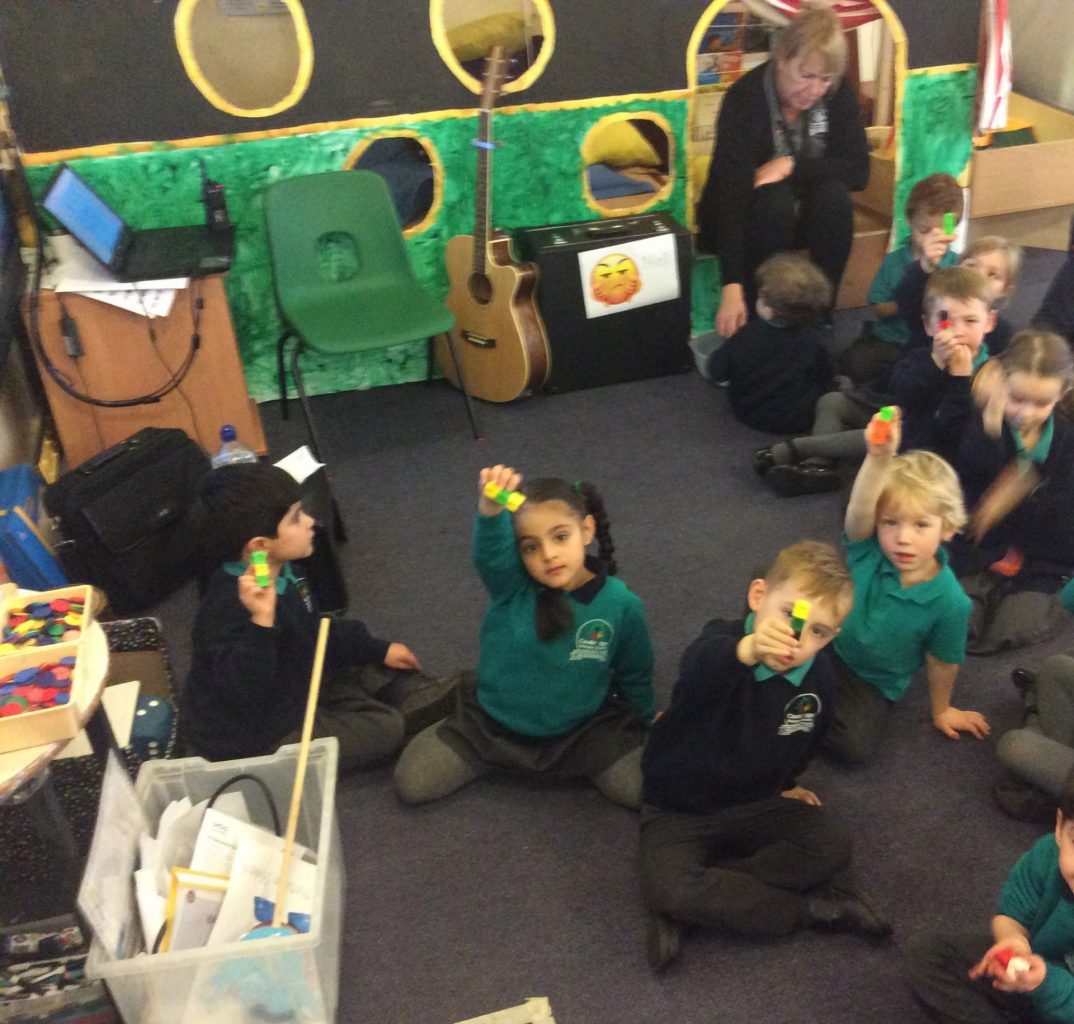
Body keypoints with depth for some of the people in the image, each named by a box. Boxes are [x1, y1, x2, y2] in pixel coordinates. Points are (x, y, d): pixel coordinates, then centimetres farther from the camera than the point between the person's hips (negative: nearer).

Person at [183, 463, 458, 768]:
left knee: (373, 672, 16)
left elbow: (313, 633, 12)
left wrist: (378, 649, 14)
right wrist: (261, 620, -54)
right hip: (253, 739, -10)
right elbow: (241, 693, -43)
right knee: (383, 728, -9)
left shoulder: (279, 573, -4)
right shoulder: (229, 608, -34)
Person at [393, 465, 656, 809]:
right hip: (491, 724, 0)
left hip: (581, 731, 0)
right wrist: (490, 509, -68)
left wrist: (649, 723, 16)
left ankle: (577, 762, 15)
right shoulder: (511, 584, -21)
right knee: (411, 785, -6)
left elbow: (634, 675, 3)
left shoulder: (621, 604, -17)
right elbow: (491, 548, -46)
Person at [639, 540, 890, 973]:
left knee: (831, 846, -17)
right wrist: (749, 649, -73)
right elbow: (699, 666, -54)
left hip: (756, 803, 5)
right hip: (679, 809, -5)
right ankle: (814, 909, -15)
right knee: (667, 889, -29)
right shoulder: (724, 642, -25)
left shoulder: (819, 677, -7)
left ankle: (701, 897, -15)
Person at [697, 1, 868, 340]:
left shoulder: (837, 92, -13)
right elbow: (731, 190, -35)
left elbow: (858, 170, -14)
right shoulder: (745, 97, -26)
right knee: (775, 200, -35)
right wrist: (732, 286, -44)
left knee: (835, 196, -28)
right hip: (751, 213, -3)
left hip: (806, 211, 3)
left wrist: (792, 165, -29)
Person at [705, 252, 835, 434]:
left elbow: (717, 372, -10)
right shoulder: (812, 339, -22)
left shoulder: (747, 335, -23)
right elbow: (827, 376, -5)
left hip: (748, 413, 2)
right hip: (796, 419, -2)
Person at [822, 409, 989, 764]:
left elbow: (942, 663, -8)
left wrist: (941, 710, 8)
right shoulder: (868, 550, -21)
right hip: (825, 646, 2)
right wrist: (879, 457, -62)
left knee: (854, 745, -24)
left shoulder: (949, 602, -23)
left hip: (872, 683, -1)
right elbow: (860, 510, -44)